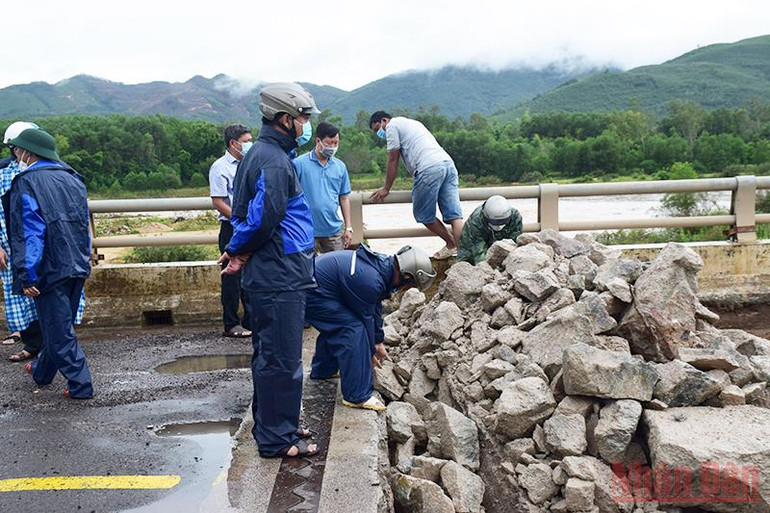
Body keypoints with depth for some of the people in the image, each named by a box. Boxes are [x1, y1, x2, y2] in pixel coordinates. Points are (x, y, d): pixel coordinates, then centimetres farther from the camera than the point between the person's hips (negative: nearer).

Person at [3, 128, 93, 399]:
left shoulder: (26, 183, -11)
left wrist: (28, 277, -13)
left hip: (49, 269, -7)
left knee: (58, 328, 2)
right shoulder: (72, 178, 11)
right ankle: (42, 370, 40)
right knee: (59, 324, 21)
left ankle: (80, 384, 5)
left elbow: (30, 234, -16)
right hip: (77, 267, 8)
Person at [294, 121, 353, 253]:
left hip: (334, 231, 4)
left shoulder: (340, 166, 8)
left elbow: (344, 198, 13)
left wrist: (348, 227, 9)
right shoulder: (299, 163, -6)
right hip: (307, 232, -3)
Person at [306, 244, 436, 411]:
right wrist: (370, 352, 4)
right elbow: (366, 317, -13)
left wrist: (378, 342, 21)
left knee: (336, 325, 26)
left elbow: (375, 308, 15)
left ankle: (323, 370, 45)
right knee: (353, 328, -15)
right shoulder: (370, 281, -26)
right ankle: (357, 396, -9)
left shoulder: (383, 264, 4)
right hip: (313, 294, -10)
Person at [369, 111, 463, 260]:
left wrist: (386, 189, 16)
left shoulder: (392, 125, 9)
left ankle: (452, 244, 15)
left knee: (423, 214, 5)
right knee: (454, 214, 1)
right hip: (448, 163, 9)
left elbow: (393, 161, 8)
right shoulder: (412, 123, 35)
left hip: (430, 169, -9)